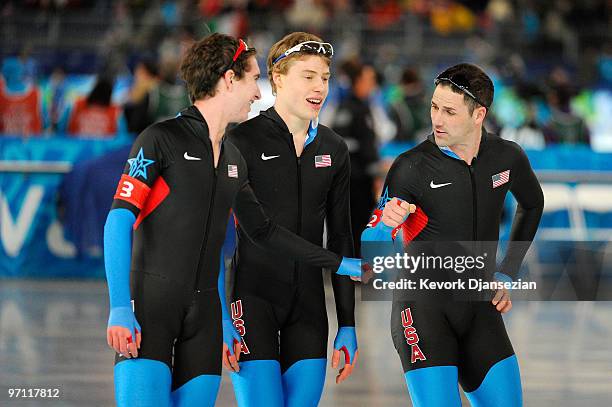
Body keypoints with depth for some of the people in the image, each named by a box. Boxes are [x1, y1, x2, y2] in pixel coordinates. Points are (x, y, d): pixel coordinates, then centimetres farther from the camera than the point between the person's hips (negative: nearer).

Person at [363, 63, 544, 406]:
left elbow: (532, 204, 22)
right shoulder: (411, 167, -12)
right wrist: (386, 224, -33)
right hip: (424, 308, -4)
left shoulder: (508, 158, -1)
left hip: (480, 307, 4)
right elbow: (369, 248, -10)